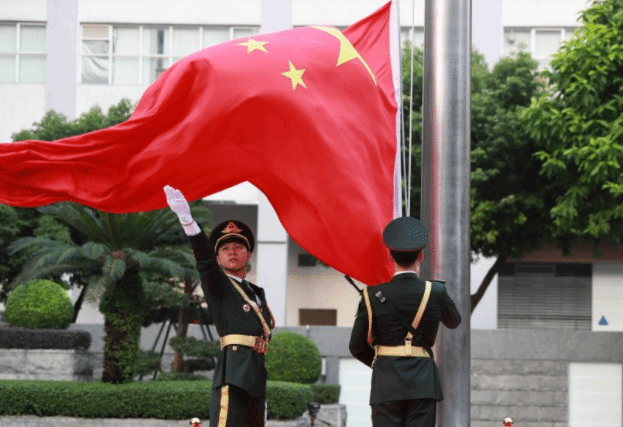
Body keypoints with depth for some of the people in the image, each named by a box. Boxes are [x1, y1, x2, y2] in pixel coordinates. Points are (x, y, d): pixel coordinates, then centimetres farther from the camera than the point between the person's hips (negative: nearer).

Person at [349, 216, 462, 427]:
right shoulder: (435, 292, -3)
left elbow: (357, 346, 4)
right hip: (423, 383, 0)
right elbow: (454, 321, 20)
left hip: (386, 384, 0)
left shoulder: (373, 295, -3)